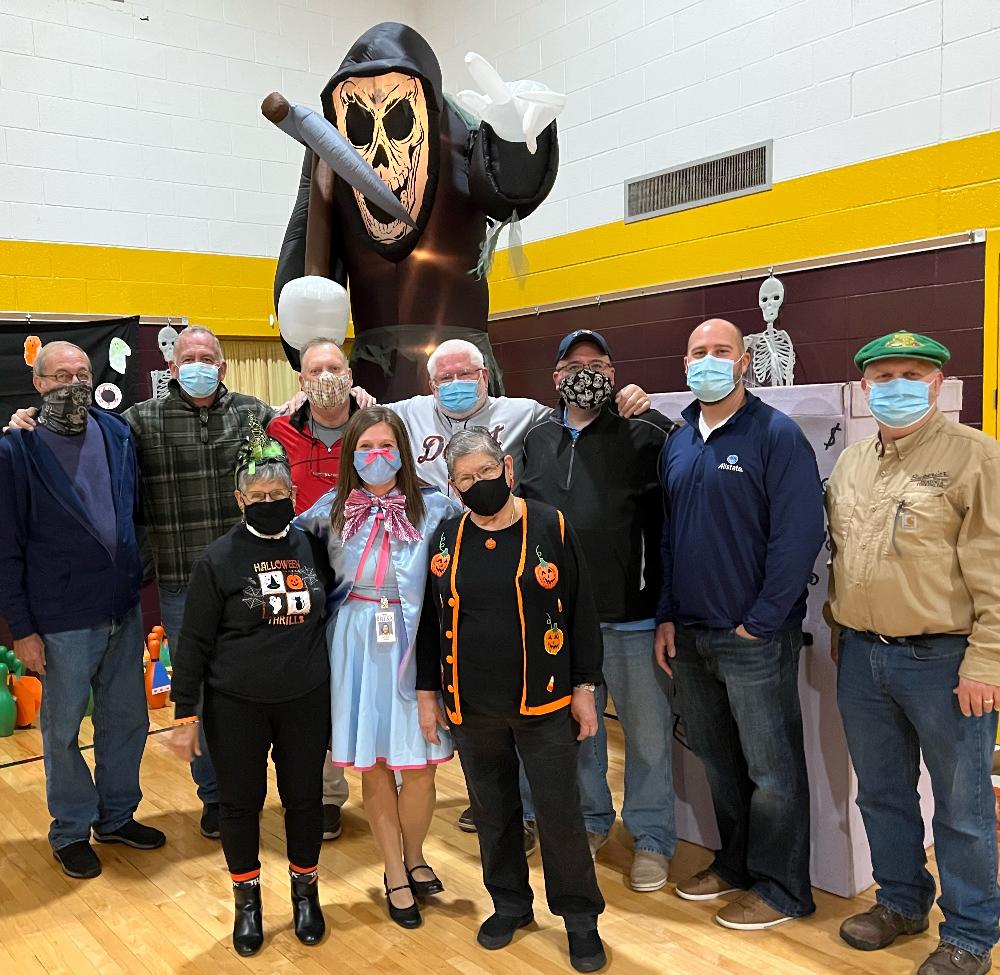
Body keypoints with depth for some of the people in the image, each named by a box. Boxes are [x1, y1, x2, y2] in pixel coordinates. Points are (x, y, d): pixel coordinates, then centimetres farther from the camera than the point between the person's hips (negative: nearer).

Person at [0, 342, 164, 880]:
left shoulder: (118, 434, 3)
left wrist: (137, 579, 10)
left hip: (124, 612, 5)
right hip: (63, 622, -4)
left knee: (127, 720, 16)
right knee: (63, 730, 11)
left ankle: (118, 816, 35)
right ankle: (71, 832, 30)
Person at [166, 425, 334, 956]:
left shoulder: (313, 548, -1)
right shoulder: (218, 559, -8)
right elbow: (194, 642, -5)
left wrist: (335, 686, 10)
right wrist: (185, 715, -6)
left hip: (307, 702, 2)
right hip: (236, 708, -2)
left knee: (304, 797, 13)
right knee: (241, 802, 11)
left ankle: (305, 891, 36)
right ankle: (247, 899, 34)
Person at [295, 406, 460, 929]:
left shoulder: (433, 507, -2)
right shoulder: (331, 509, 3)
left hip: (415, 644, -1)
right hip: (357, 646, 1)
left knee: (419, 765, 4)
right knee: (374, 766, 10)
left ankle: (414, 858, 34)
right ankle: (396, 876, 30)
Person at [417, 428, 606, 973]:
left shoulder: (550, 527, -7)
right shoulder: (446, 538, 2)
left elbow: (581, 611, -3)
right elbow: (430, 620, 8)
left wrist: (584, 686, -3)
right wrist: (427, 692, 7)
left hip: (543, 703, -3)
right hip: (471, 708, 3)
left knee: (560, 812, 5)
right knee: (493, 813, 16)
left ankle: (580, 916, 24)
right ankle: (510, 903, 36)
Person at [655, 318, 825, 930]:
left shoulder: (776, 435, -10)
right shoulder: (678, 444, 10)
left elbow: (799, 534, -16)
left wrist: (760, 621, -16)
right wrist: (667, 616, 9)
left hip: (754, 638, -6)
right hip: (690, 636, 7)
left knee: (772, 770, 6)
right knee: (718, 760, 19)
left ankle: (781, 890, 22)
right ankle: (736, 863, 36)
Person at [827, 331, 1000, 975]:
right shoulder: (850, 464, 10)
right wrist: (842, 632, 13)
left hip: (941, 657, -6)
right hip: (862, 656, 6)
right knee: (881, 793, 18)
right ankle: (902, 902, 38)